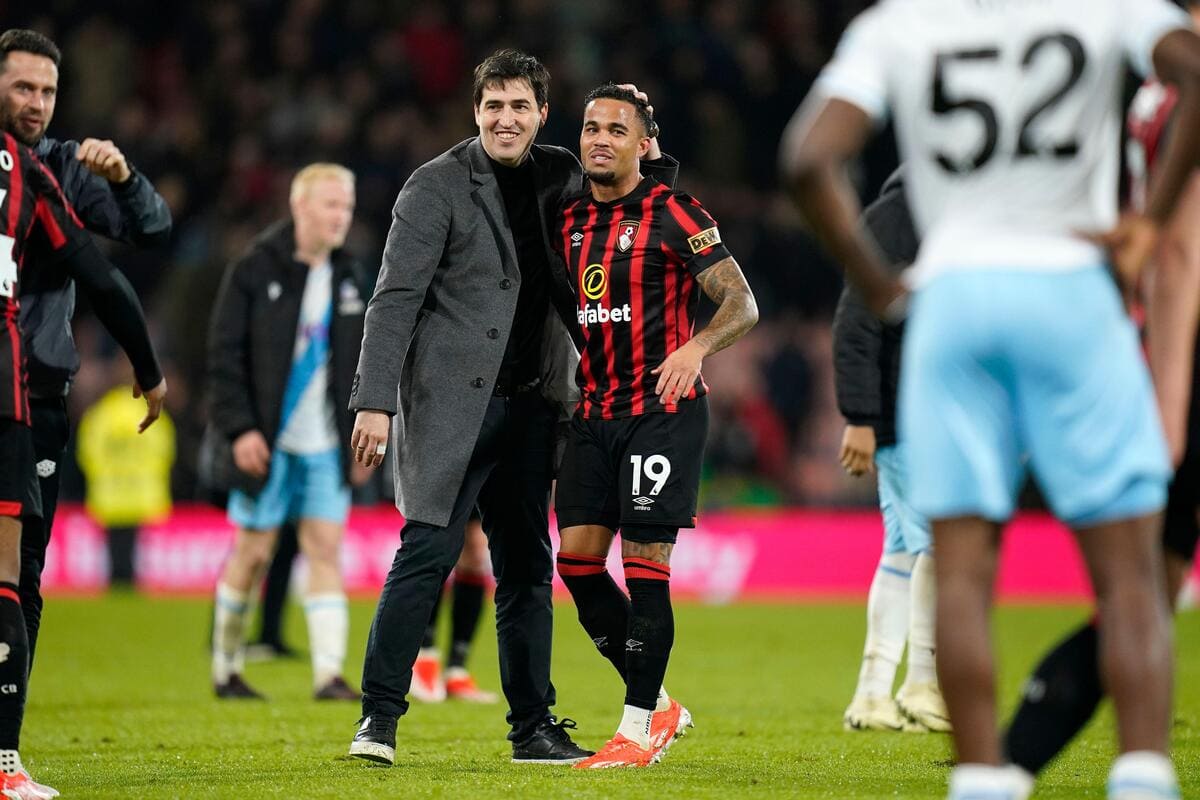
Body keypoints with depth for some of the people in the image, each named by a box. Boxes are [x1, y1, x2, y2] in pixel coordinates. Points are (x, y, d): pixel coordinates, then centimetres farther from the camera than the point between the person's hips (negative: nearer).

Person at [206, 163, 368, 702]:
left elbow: (359, 363, 17)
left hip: (326, 445, 4)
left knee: (326, 550, -4)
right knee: (253, 552, 2)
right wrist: (239, 428, -15)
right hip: (266, 443, -4)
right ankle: (225, 667, 17)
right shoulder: (255, 270, -6)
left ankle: (329, 673, -8)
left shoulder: (349, 276, 10)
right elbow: (224, 355, -8)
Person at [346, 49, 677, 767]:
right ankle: (379, 719, -8)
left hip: (530, 404, 6)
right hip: (452, 400, -6)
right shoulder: (439, 186, -5)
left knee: (527, 565, 9)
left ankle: (534, 726, 14)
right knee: (428, 552, -12)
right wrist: (375, 400, -17)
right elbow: (395, 298, -9)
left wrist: (649, 167, 2)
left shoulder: (561, 176, 11)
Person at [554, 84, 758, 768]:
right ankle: (660, 706, 14)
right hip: (593, 413, 6)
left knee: (646, 567, -8)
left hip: (662, 410, -6)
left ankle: (639, 728, 0)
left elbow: (742, 304, -10)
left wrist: (696, 347, -28)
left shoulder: (673, 216, -7)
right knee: (577, 559, 0)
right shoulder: (570, 222, 12)